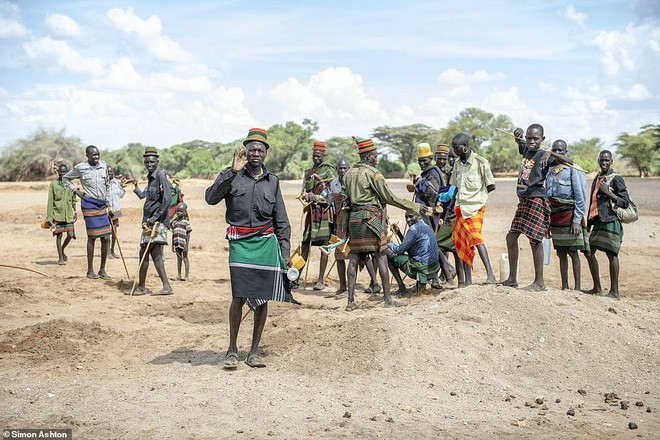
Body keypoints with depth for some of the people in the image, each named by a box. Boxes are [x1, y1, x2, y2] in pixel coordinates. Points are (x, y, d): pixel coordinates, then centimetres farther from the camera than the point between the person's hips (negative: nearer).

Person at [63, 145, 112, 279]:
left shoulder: (104, 165, 8)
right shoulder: (80, 168, -2)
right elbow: (65, 178, 13)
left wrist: (108, 204, 13)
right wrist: (75, 190, 2)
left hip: (102, 204, 5)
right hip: (89, 203, -5)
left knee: (106, 238, 2)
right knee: (92, 237, -4)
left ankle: (102, 270, 13)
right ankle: (90, 270, 6)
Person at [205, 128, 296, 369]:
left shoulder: (272, 181, 14)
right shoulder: (232, 176, 5)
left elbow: (282, 221, 15)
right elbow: (211, 198, -12)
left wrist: (285, 254, 8)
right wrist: (232, 172, -18)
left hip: (267, 243, 3)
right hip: (240, 243, -3)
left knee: (263, 299, 4)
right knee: (239, 297, -9)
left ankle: (254, 351, 14)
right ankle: (232, 350, 7)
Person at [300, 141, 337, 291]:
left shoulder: (329, 170, 1)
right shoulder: (308, 172, 18)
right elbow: (303, 193, 10)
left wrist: (315, 197, -14)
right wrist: (307, 196, -14)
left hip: (324, 211, -5)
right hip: (311, 211, 5)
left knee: (324, 245, -4)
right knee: (305, 244, 6)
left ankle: (320, 280, -3)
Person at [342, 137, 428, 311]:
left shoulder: (349, 173, 11)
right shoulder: (373, 173, -10)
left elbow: (347, 198, 14)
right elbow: (390, 198, -11)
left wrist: (345, 223, 19)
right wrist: (415, 207, -4)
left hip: (353, 218, 6)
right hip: (370, 218, -6)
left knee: (353, 258, 6)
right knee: (380, 257, 0)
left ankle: (351, 301, 5)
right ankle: (388, 299, 2)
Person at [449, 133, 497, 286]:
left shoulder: (481, 162, -7)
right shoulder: (457, 164, 13)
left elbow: (491, 186, -5)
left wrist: (475, 195, 1)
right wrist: (452, 208, 13)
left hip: (475, 208, -7)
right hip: (461, 209, 7)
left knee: (476, 238, -22)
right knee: (462, 243, 5)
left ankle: (490, 275, -24)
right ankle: (467, 280, 11)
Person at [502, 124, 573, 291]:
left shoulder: (543, 155, -10)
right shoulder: (525, 149, 10)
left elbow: (569, 162, -20)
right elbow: (518, 139, 31)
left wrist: (549, 153, -32)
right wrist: (518, 133, 8)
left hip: (536, 201, -9)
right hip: (523, 200, 9)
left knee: (535, 240, -7)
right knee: (511, 236, 11)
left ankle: (539, 282, 1)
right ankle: (512, 278, 20)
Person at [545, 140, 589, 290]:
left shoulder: (573, 169, -5)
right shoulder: (550, 171, 15)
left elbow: (580, 197, -9)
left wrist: (577, 220, -16)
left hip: (569, 215, -6)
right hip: (555, 217, 6)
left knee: (573, 252, -4)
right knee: (561, 253, 9)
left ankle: (577, 287, 1)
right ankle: (564, 286, 16)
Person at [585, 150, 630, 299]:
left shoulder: (616, 179, -5)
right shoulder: (597, 178, 18)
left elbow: (625, 202, -8)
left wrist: (608, 192, -17)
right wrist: (589, 222, 22)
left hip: (611, 221, -8)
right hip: (598, 221, 8)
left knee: (611, 254, -8)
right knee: (590, 252, 9)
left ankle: (614, 291, -2)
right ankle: (597, 288, 21)